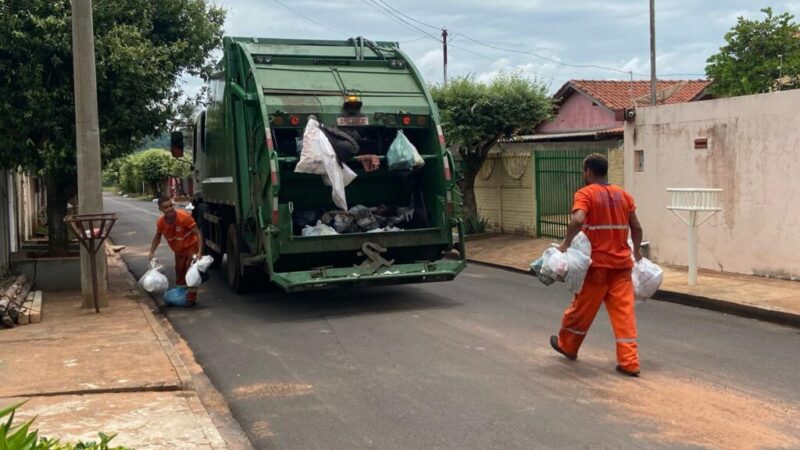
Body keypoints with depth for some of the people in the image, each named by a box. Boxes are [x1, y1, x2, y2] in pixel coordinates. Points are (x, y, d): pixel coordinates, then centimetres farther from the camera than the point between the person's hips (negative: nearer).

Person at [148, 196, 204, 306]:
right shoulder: (161, 222, -15)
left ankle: (191, 298, -11)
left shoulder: (184, 217, -30)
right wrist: (152, 252, -1)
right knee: (180, 274, 16)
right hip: (179, 251, 6)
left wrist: (199, 252, -34)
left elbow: (198, 233, -27)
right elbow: (157, 237, 7)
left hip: (191, 247, -5)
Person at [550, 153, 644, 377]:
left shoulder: (585, 194, -8)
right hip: (621, 263, 4)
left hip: (597, 263, -4)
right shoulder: (623, 195, 9)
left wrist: (565, 244, -16)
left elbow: (577, 220, -26)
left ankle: (567, 345, 33)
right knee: (624, 311, 3)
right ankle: (629, 362, 0)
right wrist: (637, 251, 25)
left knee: (583, 307, 13)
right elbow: (636, 228, 11)